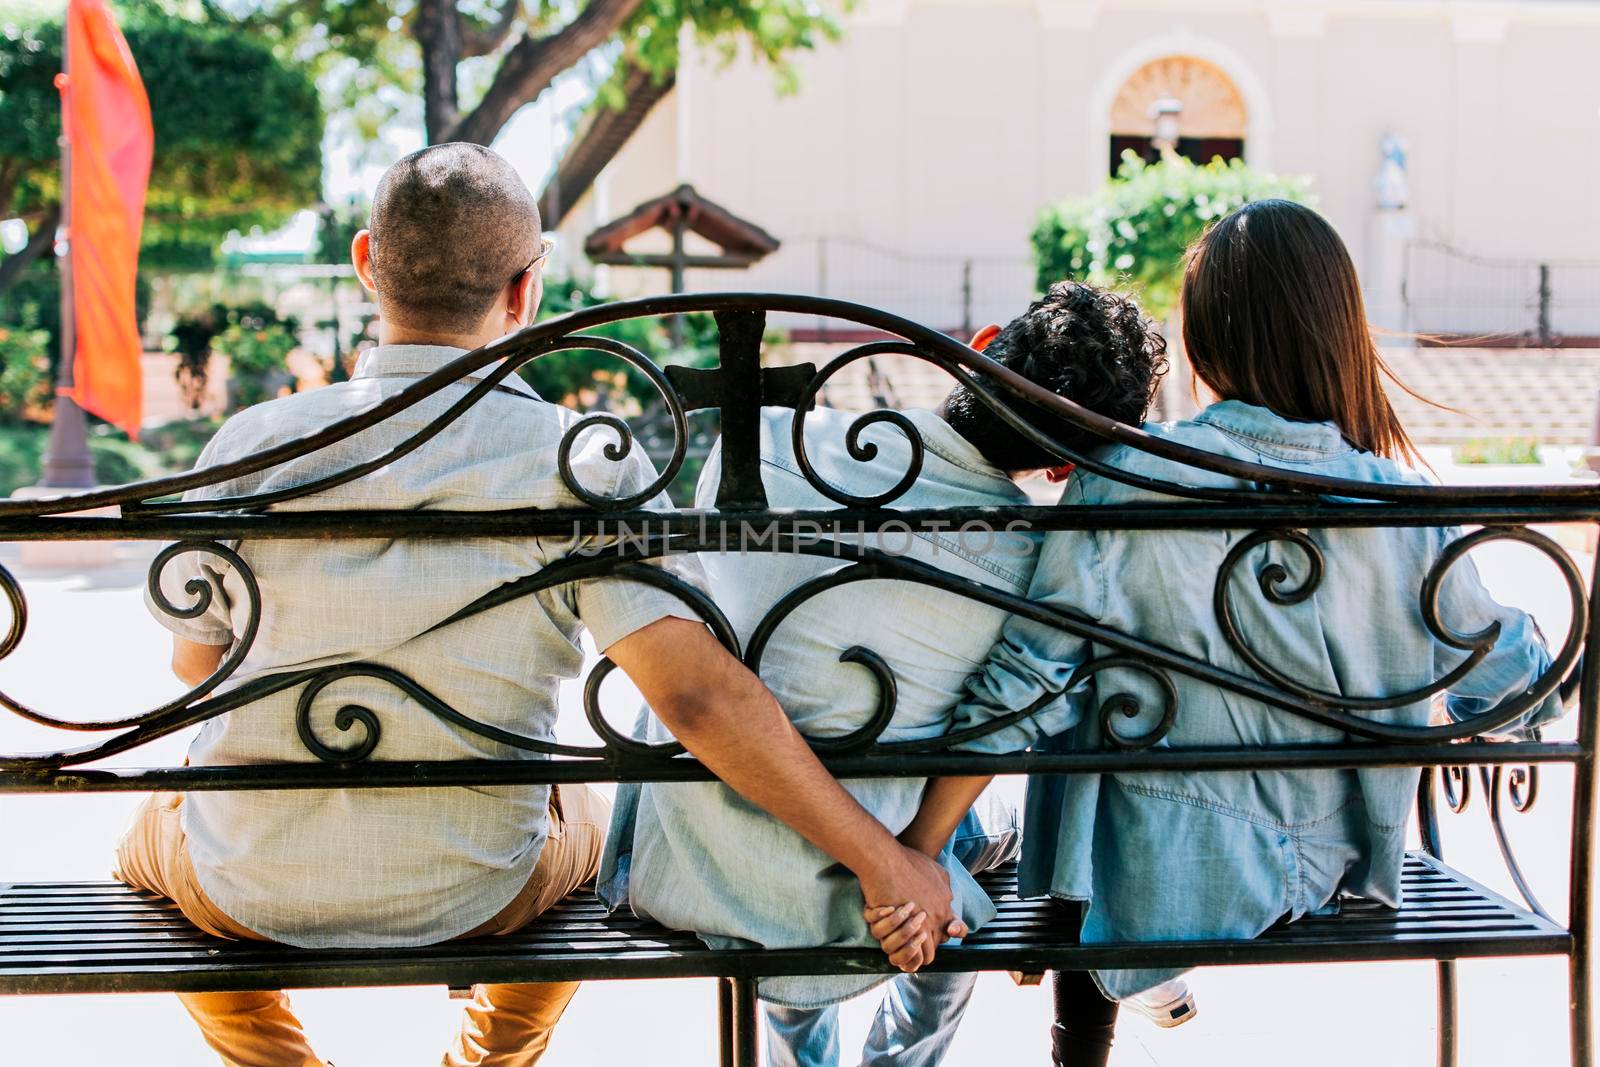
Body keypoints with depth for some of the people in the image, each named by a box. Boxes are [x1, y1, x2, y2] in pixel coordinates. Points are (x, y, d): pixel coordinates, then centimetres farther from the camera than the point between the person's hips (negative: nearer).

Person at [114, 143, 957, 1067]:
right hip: (465, 902, 0)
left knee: (152, 833, 37)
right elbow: (698, 689, -26)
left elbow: (195, 659, 2)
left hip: (247, 894, 1)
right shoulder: (581, 462, -18)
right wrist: (882, 859, -20)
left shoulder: (251, 444, -13)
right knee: (599, 815, 34)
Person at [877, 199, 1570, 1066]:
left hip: (1147, 879, -2)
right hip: (1319, 874, 3)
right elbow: (1514, 689, -1)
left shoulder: (1121, 480, -19)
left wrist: (916, 854, -9)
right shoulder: (1401, 509, -13)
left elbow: (1023, 685, -17)